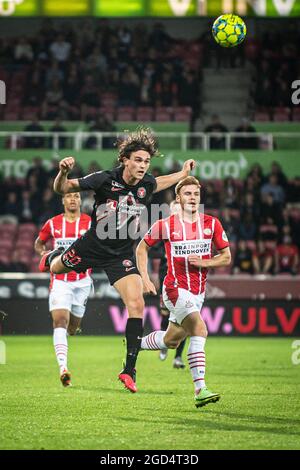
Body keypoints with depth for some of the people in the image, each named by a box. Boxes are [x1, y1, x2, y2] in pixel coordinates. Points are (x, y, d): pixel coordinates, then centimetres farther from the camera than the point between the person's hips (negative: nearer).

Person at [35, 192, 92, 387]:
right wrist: (44, 253, -2)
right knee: (60, 321, -18)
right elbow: (38, 243, 18)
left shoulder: (91, 223, 0)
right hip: (60, 280, -1)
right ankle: (63, 368, -25)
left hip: (82, 281, 1)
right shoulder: (53, 224, 3)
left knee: (72, 328, 10)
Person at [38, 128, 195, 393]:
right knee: (56, 268, 24)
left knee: (136, 305, -16)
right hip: (92, 247, -2)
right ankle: (51, 258, 67)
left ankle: (129, 370, -9)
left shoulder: (146, 184, -9)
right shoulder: (105, 180, -22)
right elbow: (63, 189, -18)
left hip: (122, 256, 2)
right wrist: (63, 172, -38)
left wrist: (183, 174, 18)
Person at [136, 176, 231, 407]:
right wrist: (145, 279, -1)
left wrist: (204, 262, -13)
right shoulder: (165, 225, -7)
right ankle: (200, 389, -28)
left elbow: (226, 257, 6)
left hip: (198, 292, 5)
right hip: (176, 289, -5)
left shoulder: (211, 224, 0)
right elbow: (142, 248, 8)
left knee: (171, 341, 16)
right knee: (199, 330, -25)